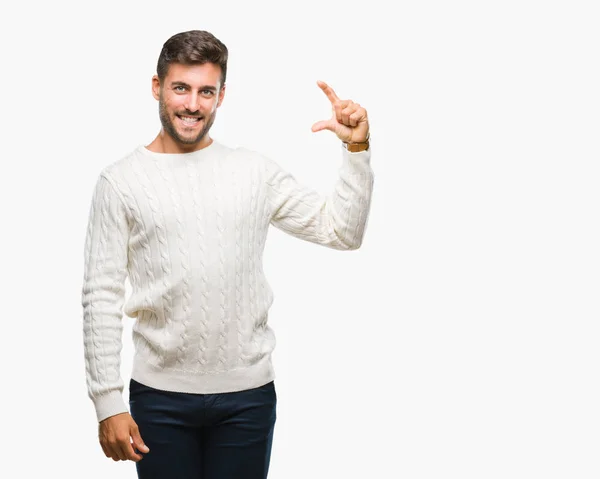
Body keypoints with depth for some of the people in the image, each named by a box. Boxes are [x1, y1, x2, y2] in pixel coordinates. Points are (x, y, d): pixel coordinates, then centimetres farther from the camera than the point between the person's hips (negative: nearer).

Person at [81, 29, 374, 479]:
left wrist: (357, 149, -7)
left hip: (248, 394, 1)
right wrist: (107, 402, -7)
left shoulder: (255, 170, 4)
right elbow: (102, 296, -3)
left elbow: (342, 231, 4)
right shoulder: (120, 180, -1)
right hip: (160, 396, -1)